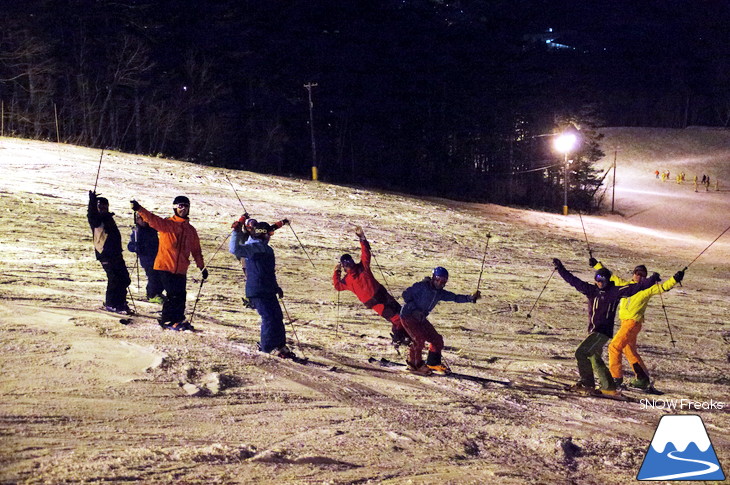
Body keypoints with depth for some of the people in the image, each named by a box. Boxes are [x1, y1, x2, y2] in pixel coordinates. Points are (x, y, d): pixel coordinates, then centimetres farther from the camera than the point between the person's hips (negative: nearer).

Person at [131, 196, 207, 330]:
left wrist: (202, 267, 21)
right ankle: (167, 321, 2)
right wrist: (139, 209, -37)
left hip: (181, 269, 5)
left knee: (181, 295, 4)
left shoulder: (191, 230, 15)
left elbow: (196, 250, 23)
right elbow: (152, 219, -19)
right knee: (173, 294, -10)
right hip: (165, 266, -5)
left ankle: (178, 320, 19)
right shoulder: (166, 224, -1)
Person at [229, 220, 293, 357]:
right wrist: (236, 233, -30)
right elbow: (235, 249, -27)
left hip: (268, 290, 9)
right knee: (269, 317, -11)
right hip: (256, 291, -9)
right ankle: (269, 346, -1)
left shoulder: (267, 248, 19)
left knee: (277, 316, 10)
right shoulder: (253, 247, -9)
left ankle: (280, 345, 19)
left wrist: (276, 287, 34)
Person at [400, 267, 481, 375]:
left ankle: (433, 363, 21)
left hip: (421, 318, 7)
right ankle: (414, 364, -3)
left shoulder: (440, 293, 3)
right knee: (419, 339, -21)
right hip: (408, 316, -7)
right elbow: (406, 294, -14)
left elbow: (456, 298, -2)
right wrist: (414, 310, -23)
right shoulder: (422, 286, -16)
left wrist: (470, 298, -18)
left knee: (436, 339, 3)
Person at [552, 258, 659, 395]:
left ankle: (587, 383, -10)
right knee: (594, 359, 16)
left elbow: (635, 288, -7)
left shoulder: (615, 291, -5)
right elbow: (574, 281, 12)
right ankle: (609, 387, 28)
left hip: (603, 331, -7)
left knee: (581, 353, -17)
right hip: (593, 331, 8)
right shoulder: (591, 290, 8)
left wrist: (651, 280, -14)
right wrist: (561, 269, 10)